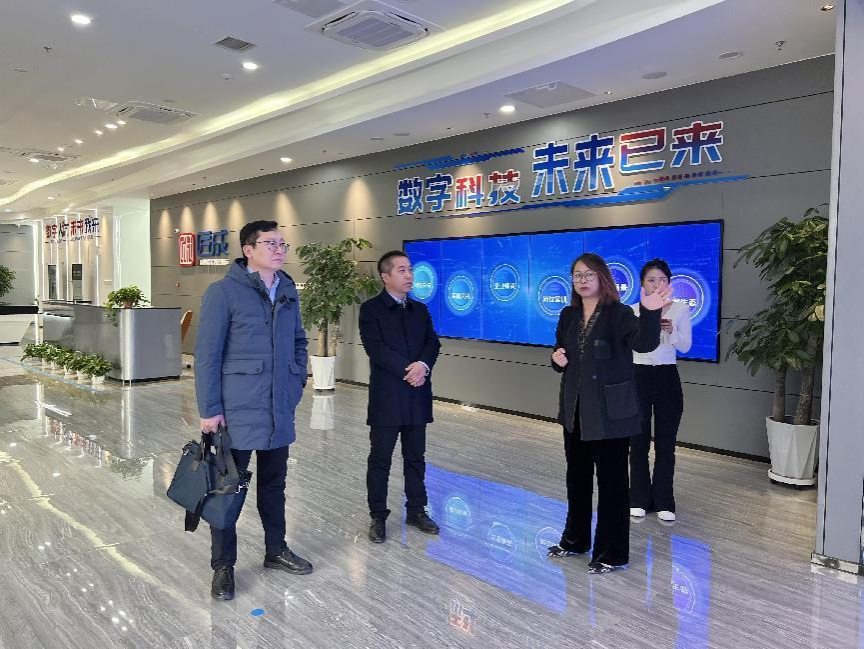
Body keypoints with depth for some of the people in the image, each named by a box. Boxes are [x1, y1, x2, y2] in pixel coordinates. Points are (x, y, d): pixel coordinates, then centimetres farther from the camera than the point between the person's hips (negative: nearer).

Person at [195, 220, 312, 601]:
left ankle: (276, 550, 36)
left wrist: (296, 384, 9)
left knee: (274, 483, 19)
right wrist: (209, 409, -13)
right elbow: (207, 354, -12)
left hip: (280, 410, 6)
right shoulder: (224, 292, -10)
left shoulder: (288, 292, 8)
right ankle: (223, 566, 23)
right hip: (237, 411, -6)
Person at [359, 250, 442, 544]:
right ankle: (378, 516, 17)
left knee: (416, 458, 13)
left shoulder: (420, 309, 13)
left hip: (417, 397, 5)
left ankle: (416, 510, 26)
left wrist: (423, 365, -16)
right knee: (380, 459, 5)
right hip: (387, 397, -5)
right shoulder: (371, 309, -4)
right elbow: (376, 348, -14)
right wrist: (408, 370, -17)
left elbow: (433, 343, 4)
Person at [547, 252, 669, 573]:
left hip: (610, 411, -6)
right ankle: (576, 539, 35)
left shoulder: (619, 314, -12)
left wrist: (650, 313, -47)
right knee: (577, 475, 18)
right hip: (575, 409, 7)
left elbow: (645, 344, -29)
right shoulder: (568, 316, 7)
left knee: (611, 481, 2)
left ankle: (612, 553, 16)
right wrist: (557, 359, -6)